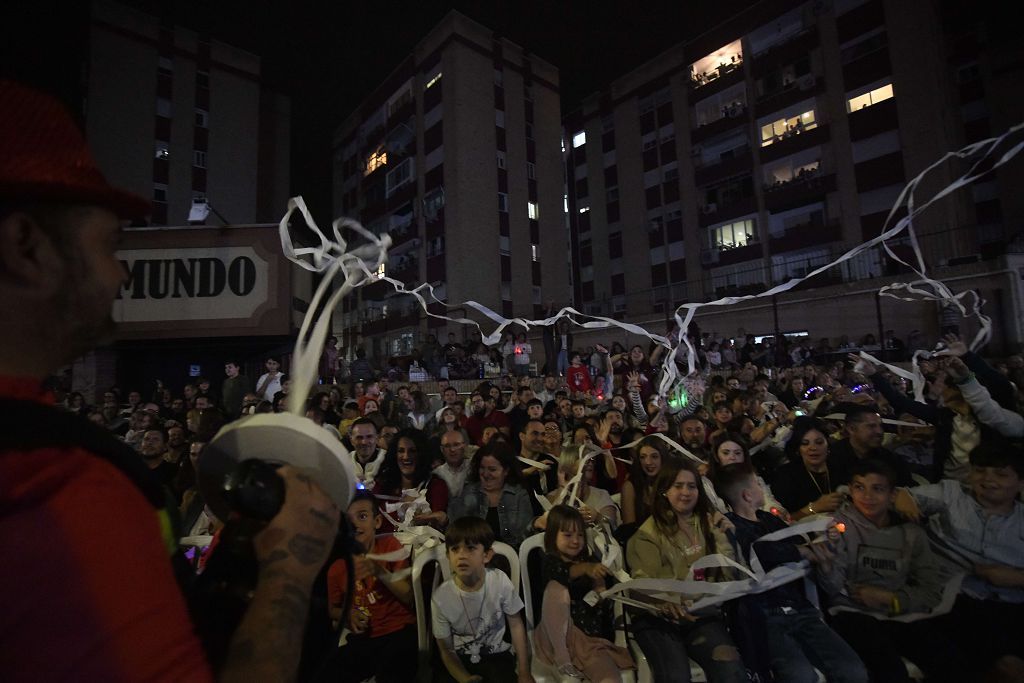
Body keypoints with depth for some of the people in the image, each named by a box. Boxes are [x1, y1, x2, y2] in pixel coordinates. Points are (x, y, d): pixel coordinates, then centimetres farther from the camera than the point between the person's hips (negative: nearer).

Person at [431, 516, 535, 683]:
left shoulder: (500, 581, -19)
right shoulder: (440, 598, -20)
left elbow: (516, 625, -4)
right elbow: (446, 649, -6)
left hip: (497, 655, 0)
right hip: (461, 660, 1)